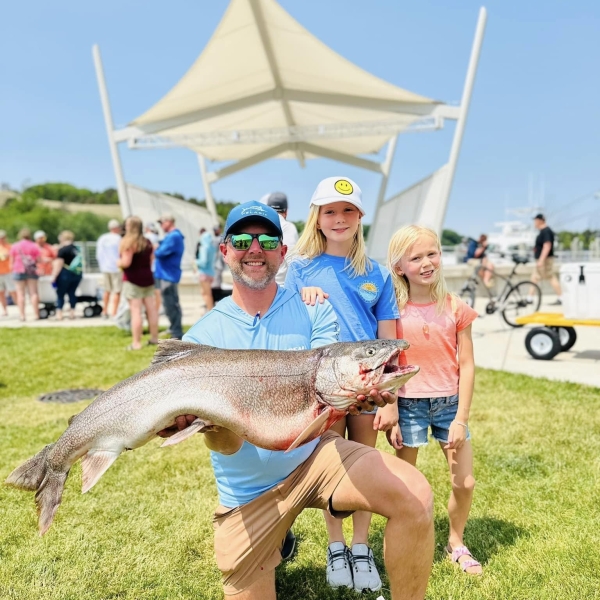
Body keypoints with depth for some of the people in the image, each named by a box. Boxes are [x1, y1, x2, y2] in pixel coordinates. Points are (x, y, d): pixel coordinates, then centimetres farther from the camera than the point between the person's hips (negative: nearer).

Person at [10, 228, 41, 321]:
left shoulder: (14, 246, 2)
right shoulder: (34, 246, 2)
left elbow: (12, 261, 3)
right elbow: (39, 259, -1)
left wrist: (13, 267, 21)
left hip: (19, 271, -1)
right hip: (32, 271, 1)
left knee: (20, 293, 1)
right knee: (33, 293, 3)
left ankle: (22, 315, -3)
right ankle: (36, 314, 0)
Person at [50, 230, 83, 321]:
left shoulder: (62, 249, -11)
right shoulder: (76, 248, 9)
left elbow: (58, 265, -13)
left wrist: (54, 278, -10)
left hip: (66, 274, -6)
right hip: (78, 274, 6)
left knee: (60, 294, 3)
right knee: (72, 293, 12)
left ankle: (59, 314, 0)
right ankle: (72, 313, 10)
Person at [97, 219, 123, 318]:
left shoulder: (101, 239, 7)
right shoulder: (118, 239, -13)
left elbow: (98, 255, 11)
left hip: (105, 268, 7)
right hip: (116, 268, -7)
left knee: (107, 290, 18)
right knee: (117, 292, -1)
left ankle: (105, 312, 23)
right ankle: (114, 313, -2)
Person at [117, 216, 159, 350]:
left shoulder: (128, 242, -13)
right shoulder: (148, 242, 12)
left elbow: (126, 262, -19)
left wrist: (118, 263, 0)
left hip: (133, 279, -7)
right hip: (147, 278, 7)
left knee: (136, 311, -7)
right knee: (151, 309, 10)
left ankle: (136, 343, -6)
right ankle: (154, 338, 18)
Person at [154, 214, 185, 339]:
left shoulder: (173, 237, -17)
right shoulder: (172, 236, 17)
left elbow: (160, 253, -22)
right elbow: (164, 250, 16)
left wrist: (155, 249, -1)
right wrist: (157, 249, -2)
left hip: (168, 275, -11)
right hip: (167, 275, 11)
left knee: (171, 305, -7)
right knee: (172, 304, 17)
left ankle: (177, 334, -4)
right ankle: (175, 330, 28)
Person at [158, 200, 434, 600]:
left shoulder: (313, 310, -4)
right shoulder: (202, 338, -7)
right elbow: (226, 442, -13)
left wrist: (357, 392, -42)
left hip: (314, 454, 0)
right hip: (248, 492, 1)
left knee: (415, 496, -26)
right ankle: (278, 541, 40)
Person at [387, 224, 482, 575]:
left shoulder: (456, 308, -3)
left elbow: (466, 365, -2)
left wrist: (461, 419, -6)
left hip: (449, 402, 2)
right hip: (408, 405, -1)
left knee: (465, 483, 5)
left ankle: (457, 543, 30)